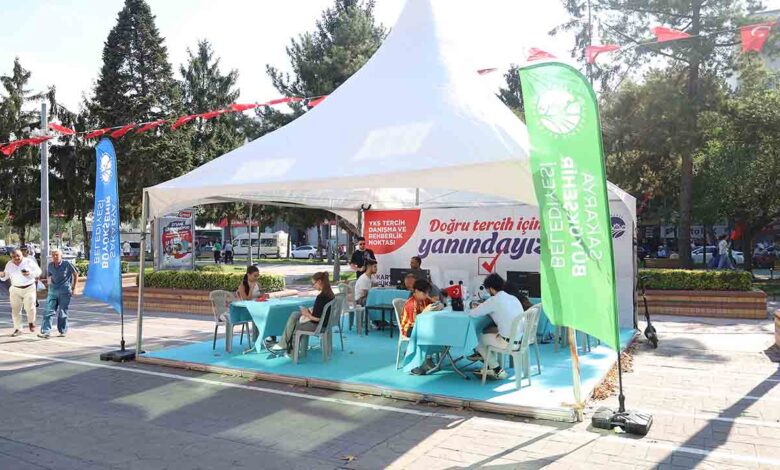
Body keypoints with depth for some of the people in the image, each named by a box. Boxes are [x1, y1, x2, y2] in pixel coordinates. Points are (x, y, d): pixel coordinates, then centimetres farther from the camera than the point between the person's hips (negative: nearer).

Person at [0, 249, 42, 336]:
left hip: (29, 288, -3)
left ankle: (31, 322, 19)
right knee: (15, 310, 3)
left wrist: (30, 273, -20)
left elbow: (38, 271, -2)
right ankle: (17, 329, 12)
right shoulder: (9, 265, 5)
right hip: (15, 290, 3)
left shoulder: (29, 261, -4)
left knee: (30, 307, -9)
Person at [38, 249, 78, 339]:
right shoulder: (50, 265, 6)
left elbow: (76, 274, 3)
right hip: (52, 291, 4)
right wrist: (50, 284, 12)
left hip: (64, 292, -4)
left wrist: (74, 288, 1)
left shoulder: (67, 264, -6)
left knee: (62, 313, 4)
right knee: (49, 312, -7)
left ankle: (63, 331, 17)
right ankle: (45, 332, -8)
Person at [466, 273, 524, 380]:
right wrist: (483, 308, 18)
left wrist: (476, 308, 15)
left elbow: (472, 314, -8)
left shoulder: (494, 300, -13)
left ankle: (497, 370, 18)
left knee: (480, 338, 17)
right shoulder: (513, 298, 8)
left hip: (509, 342, -7)